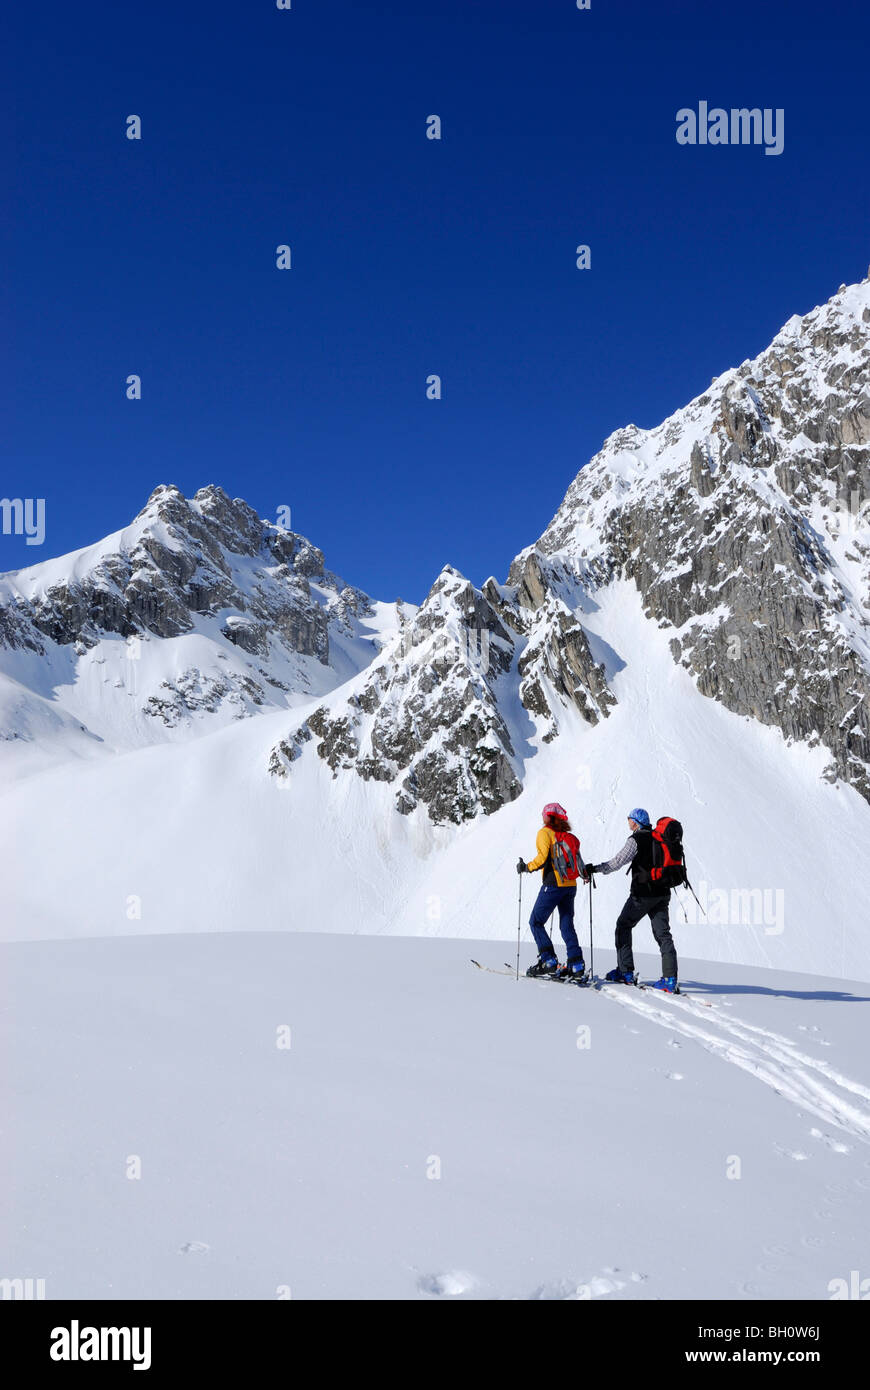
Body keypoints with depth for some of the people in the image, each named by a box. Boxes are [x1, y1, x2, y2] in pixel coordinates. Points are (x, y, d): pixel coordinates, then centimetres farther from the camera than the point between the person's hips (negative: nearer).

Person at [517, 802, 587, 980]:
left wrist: (526, 867, -7)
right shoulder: (569, 836, 14)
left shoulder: (545, 833, -4)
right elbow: (578, 861, 11)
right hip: (571, 886, 7)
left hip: (553, 885, -7)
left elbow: (543, 858, -17)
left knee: (536, 922, 3)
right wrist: (585, 874, 29)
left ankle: (548, 961, -5)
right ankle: (577, 966, 2)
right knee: (567, 926, 10)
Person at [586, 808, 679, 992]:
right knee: (663, 933, 4)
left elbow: (619, 861, -17)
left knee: (624, 926, 9)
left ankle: (625, 972, 7)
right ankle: (670, 979, -6)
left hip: (643, 893, -6)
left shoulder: (636, 839, -10)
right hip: (662, 893, 6)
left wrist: (595, 868, -11)